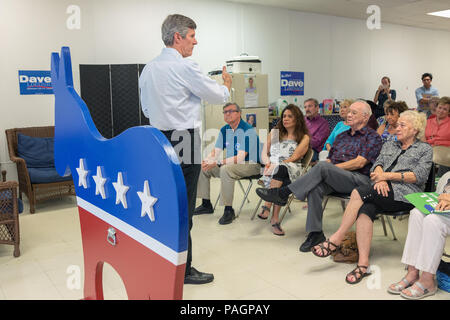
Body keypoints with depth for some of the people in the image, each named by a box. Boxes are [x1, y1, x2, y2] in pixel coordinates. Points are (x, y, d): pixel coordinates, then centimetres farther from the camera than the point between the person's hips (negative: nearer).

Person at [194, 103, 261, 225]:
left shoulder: (248, 130, -19)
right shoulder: (224, 130, 6)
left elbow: (240, 157, -26)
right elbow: (215, 152, 7)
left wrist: (216, 163, -31)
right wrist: (206, 161, -17)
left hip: (250, 164, -8)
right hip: (231, 163, 8)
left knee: (226, 169, -36)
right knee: (202, 167, 0)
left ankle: (229, 210, -24)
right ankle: (206, 204, 11)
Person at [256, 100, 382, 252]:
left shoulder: (373, 137, 4)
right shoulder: (342, 136, 26)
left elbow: (359, 163, -9)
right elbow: (330, 158, 20)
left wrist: (332, 167, -11)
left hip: (358, 179, -5)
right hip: (333, 179, 6)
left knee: (323, 166, -31)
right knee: (315, 187, -29)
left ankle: (283, 193, -25)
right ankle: (315, 233, -25)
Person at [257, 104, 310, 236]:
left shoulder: (304, 137, 10)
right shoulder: (274, 133, 22)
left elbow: (294, 157, -4)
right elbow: (264, 153, 17)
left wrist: (276, 166, -16)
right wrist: (268, 163, -6)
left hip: (292, 172, -2)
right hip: (272, 170, 2)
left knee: (281, 169, -40)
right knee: (281, 184, -36)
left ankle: (267, 207, -41)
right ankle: (275, 219, -39)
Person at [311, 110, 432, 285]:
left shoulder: (425, 149, 13)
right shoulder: (389, 145, 29)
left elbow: (419, 176, -2)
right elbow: (378, 164, 13)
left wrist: (388, 175, -10)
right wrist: (380, 179, -10)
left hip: (404, 194, -4)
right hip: (382, 191, 5)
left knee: (359, 192, -30)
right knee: (365, 209, -32)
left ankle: (336, 239, -25)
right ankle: (363, 264, -36)